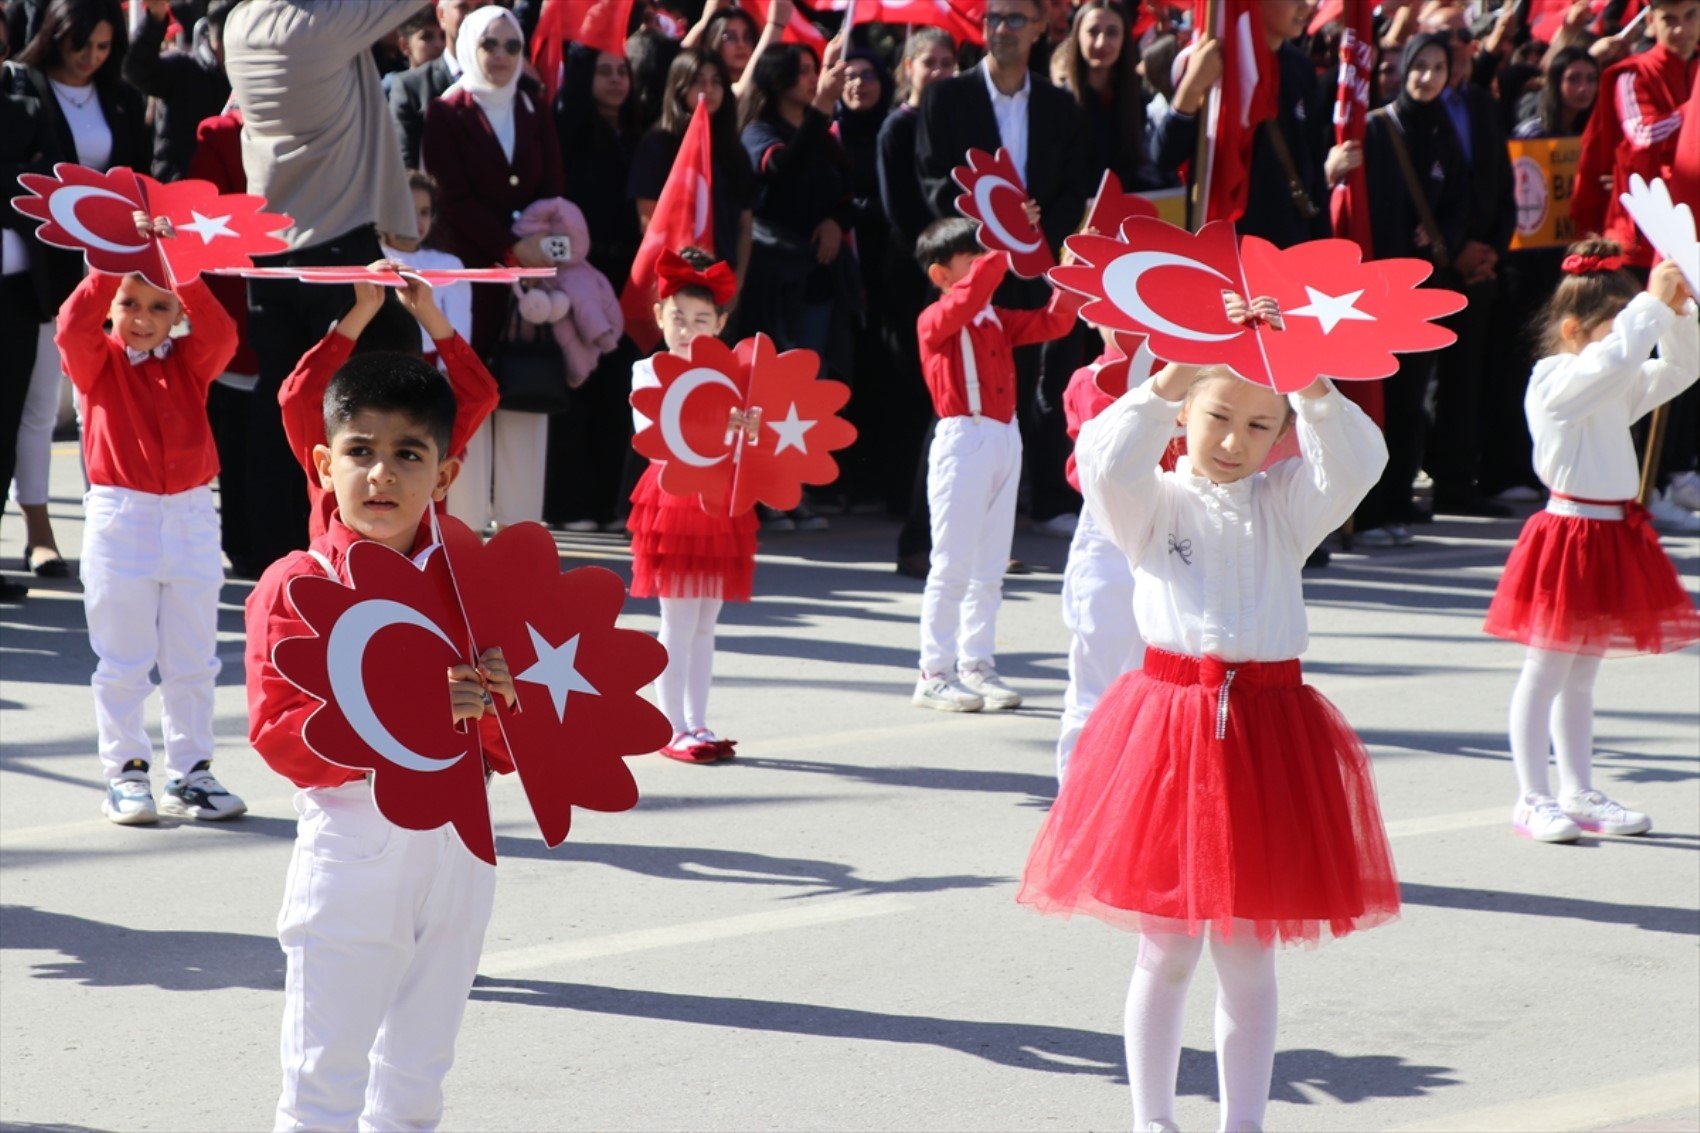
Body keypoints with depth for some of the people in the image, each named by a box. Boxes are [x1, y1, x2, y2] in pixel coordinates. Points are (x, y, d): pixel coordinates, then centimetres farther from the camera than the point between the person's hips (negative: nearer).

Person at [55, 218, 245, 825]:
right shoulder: (97, 361, 1)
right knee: (122, 664, 3)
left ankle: (189, 775, 17)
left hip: (191, 519, 2)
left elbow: (221, 333, -14)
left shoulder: (189, 361, 6)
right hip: (119, 520, -2)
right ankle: (125, 775, 12)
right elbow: (72, 327, -20)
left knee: (192, 663, 8)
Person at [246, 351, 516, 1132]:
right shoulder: (296, 587, -8)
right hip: (352, 841, -4)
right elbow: (280, 736, -17)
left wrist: (500, 702, -15)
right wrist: (412, 706, -26)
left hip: (457, 847, 5)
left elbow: (509, 750, 9)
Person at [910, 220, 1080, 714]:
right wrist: (1004, 253, -32)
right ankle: (934, 676, -1)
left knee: (989, 568, 12)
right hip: (963, 439, -8)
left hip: (1005, 439, 8)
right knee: (953, 566, -5)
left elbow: (1050, 323, 12)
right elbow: (966, 297, -27)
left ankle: (976, 667, 19)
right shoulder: (936, 321, -7)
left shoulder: (997, 320, 15)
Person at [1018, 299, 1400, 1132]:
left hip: (1267, 732, 2)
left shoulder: (1286, 505, 8)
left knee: (1247, 954, 7)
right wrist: (1175, 375, -25)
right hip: (1169, 722, -2)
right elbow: (1105, 461, -19)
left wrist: (1305, 377, -21)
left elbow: (1358, 460, -9)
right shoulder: (1155, 502, 2)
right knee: (1167, 951, 6)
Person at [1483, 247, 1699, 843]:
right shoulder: (1557, 381, -14)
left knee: (1581, 675, 15)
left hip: (1613, 537, 9)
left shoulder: (1618, 388, 13)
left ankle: (1579, 794, 21)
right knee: (1547, 672, -2)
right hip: (1569, 536, -9)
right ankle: (1532, 799, 1)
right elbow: (1614, 358, -32)